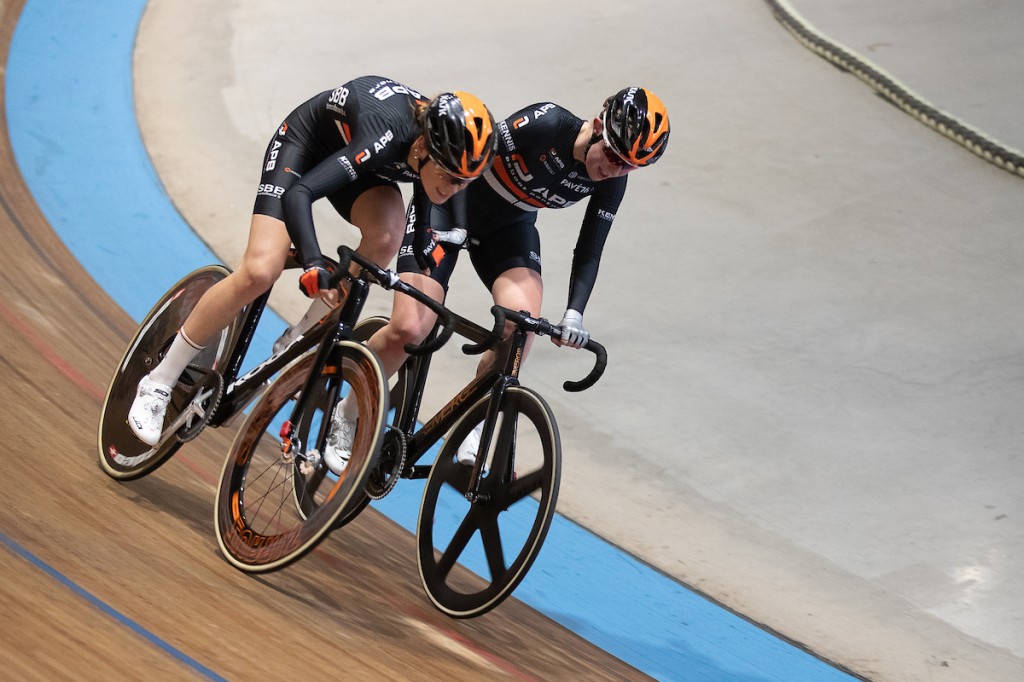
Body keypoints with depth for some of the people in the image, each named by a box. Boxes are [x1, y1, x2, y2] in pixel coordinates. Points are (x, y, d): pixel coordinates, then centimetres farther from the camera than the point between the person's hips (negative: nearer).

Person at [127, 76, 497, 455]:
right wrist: (314, 264, -61)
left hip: (356, 158, 5)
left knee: (386, 237, -28)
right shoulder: (387, 136, -42)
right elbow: (298, 194, -49)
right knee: (260, 272, -20)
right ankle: (158, 384, -4)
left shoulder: (448, 159, -24)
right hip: (305, 140, -5)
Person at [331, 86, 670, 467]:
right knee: (410, 329, -18)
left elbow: (589, 251, -8)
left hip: (509, 226, 4)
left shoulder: (611, 180, -14)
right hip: (450, 202, -4)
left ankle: (471, 428, -7)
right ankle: (347, 417, 8)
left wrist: (574, 313, -22)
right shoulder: (546, 124, -30)